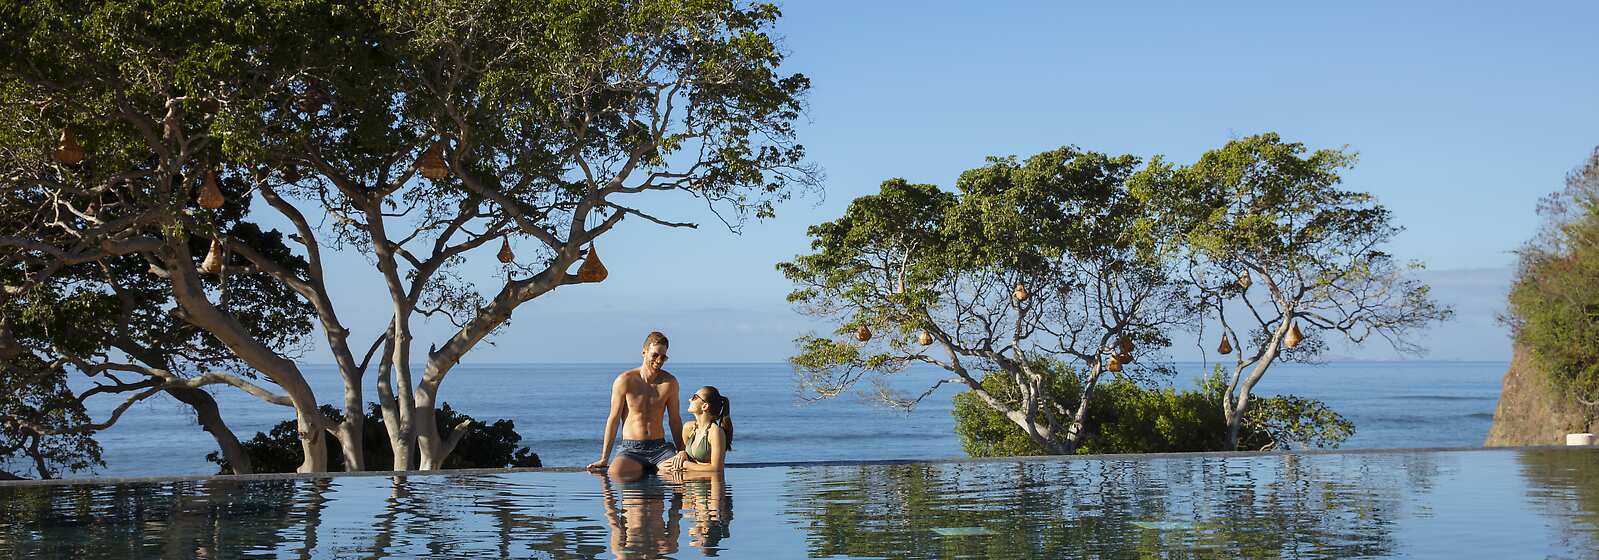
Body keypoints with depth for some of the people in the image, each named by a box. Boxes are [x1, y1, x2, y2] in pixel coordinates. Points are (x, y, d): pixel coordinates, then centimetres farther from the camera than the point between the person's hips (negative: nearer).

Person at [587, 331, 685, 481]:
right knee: (616, 473, -33)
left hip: (660, 448, 2)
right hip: (631, 449, -2)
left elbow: (675, 419, 12)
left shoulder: (670, 382, 3)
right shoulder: (625, 381, -5)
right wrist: (604, 459, -1)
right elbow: (613, 419, 0)